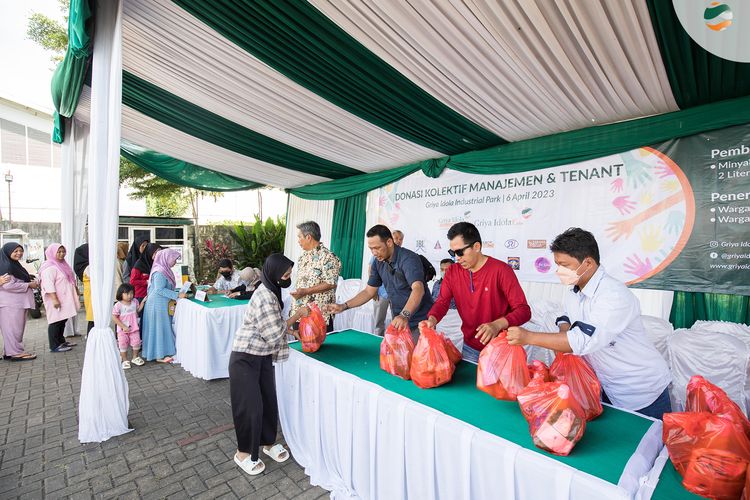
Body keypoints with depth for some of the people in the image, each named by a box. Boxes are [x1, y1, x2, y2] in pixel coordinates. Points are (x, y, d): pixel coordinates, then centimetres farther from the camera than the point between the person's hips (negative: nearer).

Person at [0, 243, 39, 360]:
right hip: (10, 303, -9)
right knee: (13, 328, -3)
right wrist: (29, 285, -13)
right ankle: (16, 352, 3)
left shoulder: (15, 265, 15)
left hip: (18, 302, 9)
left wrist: (31, 282, 9)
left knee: (17, 327, 14)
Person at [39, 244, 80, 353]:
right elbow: (48, 284, -22)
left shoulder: (62, 264, 15)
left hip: (64, 298, 9)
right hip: (56, 300, -9)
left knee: (63, 320, 15)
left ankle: (61, 341, 24)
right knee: (56, 321, -4)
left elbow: (70, 280, 25)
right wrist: (54, 299, -27)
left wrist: (75, 288, 28)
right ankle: (54, 346, 2)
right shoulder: (49, 268, -15)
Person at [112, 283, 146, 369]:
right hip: (122, 330, -3)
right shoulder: (118, 305, -15)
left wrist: (143, 302, 2)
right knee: (123, 345, 7)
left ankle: (135, 357, 26)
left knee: (136, 342, 5)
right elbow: (114, 317, -13)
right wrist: (123, 326, -17)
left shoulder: (135, 302, -3)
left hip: (134, 328, 3)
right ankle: (125, 360, 23)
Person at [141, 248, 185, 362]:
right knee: (159, 328, 0)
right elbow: (159, 290, -24)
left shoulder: (165, 270, 9)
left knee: (164, 327, 15)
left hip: (162, 304, 9)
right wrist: (177, 295, -25)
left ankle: (162, 352, 25)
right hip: (158, 305, -9)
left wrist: (177, 294, 10)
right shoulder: (160, 272, -19)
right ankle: (160, 355, 9)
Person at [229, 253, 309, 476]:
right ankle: (243, 453, 26)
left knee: (269, 401, 16)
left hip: (263, 357, 9)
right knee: (250, 405, 5)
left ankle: (268, 442, 35)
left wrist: (291, 330, 2)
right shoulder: (264, 298, -28)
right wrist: (296, 316, -15)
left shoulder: (271, 291, 3)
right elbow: (275, 334, -23)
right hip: (245, 359, -9)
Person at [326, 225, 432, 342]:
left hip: (420, 323, -6)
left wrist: (404, 315, -50)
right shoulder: (378, 262, 1)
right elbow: (369, 291, 6)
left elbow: (418, 289, -35)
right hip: (399, 322, 6)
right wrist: (344, 306, -5)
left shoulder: (408, 259, -20)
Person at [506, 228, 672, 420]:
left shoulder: (615, 296, -30)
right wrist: (564, 340, -10)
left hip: (642, 393, -7)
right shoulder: (574, 291, -4)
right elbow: (566, 318, 13)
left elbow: (585, 340, -37)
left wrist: (529, 337, -35)